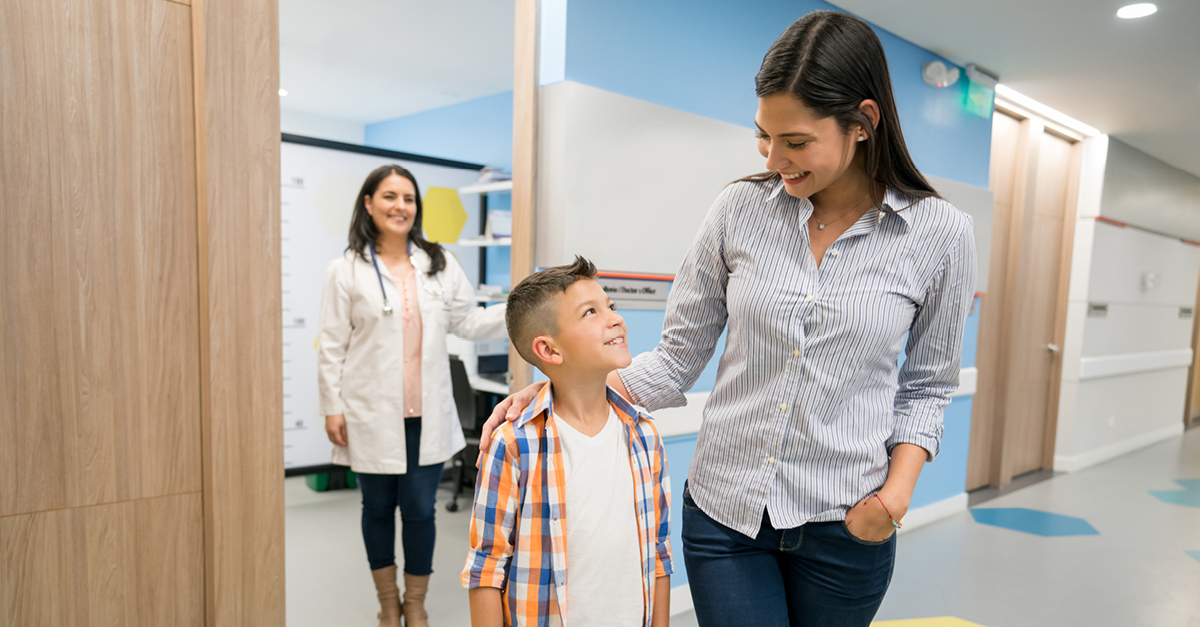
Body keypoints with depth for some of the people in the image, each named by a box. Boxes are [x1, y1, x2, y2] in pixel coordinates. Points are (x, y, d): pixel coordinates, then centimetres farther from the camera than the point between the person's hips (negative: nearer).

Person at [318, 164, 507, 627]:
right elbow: (332, 347, -1)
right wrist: (332, 408, -3)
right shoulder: (347, 272, -3)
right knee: (378, 508, 14)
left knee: (420, 510, 7)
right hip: (372, 415, -1)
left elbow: (468, 322, 7)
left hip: (427, 415, 2)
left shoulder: (440, 263, 5)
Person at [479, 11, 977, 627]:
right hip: (724, 510, 0)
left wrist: (899, 485, -11)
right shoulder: (739, 209, -6)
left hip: (845, 524, 0)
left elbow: (925, 385, 5)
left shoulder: (939, 234, -7)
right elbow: (676, 362, -1)